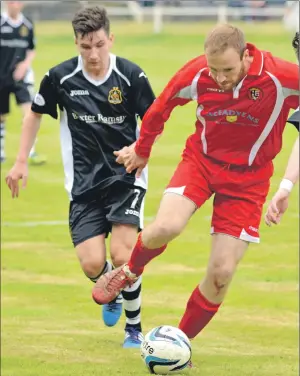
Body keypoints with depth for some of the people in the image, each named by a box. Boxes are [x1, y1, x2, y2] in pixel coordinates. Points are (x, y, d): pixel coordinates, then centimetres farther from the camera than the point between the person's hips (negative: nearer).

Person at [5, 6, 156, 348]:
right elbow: (35, 114, 11)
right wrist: (21, 161, 9)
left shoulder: (130, 76, -12)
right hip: (84, 184, 2)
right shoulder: (60, 78, -7)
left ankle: (134, 328, 6)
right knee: (92, 264, -10)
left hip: (126, 178, -2)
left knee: (122, 257, -17)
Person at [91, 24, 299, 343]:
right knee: (167, 226, -27)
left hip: (248, 176, -1)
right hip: (202, 159, 1)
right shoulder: (195, 75, -16)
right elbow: (161, 107, 4)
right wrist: (142, 150, 19)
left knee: (221, 273, -5)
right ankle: (130, 272, 6)